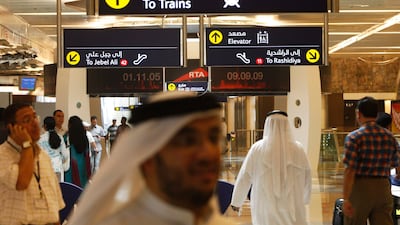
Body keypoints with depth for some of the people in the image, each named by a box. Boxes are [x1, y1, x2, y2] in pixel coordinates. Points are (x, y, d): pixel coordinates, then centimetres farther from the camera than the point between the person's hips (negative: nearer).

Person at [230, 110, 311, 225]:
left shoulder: (257, 149, -4)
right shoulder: (298, 149, -1)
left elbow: (244, 177, 1)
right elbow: (307, 178, 9)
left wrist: (236, 201, 16)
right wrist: (304, 199, 28)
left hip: (265, 208, 0)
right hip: (293, 208, 0)